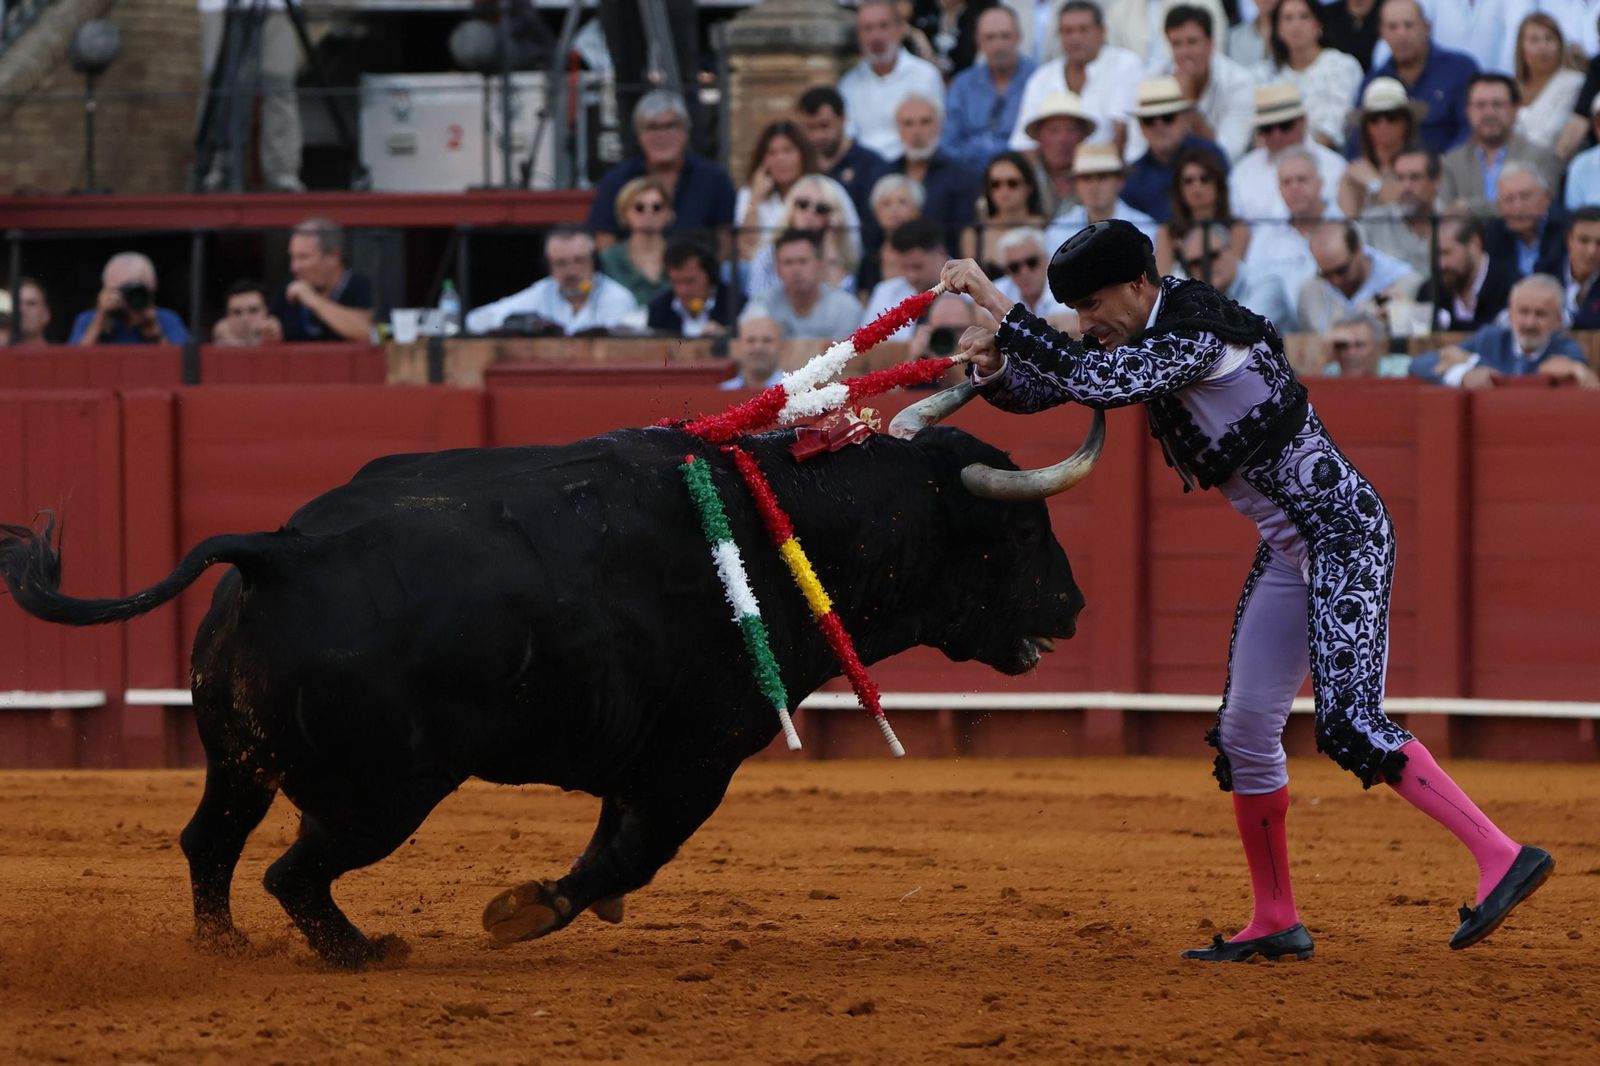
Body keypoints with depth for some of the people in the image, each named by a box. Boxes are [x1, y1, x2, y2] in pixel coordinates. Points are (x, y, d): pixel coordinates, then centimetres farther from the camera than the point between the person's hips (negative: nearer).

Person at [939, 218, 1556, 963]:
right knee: (1245, 733, 9)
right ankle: (1276, 923, 19)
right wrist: (992, 367, -14)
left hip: (1343, 533, -10)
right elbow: (1042, 388, 9)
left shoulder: (1197, 334, -21)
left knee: (1350, 726, -20)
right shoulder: (1141, 338, 7)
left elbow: (1099, 383, -33)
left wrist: (997, 306, -30)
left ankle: (1502, 857, -21)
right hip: (1287, 552, 10)